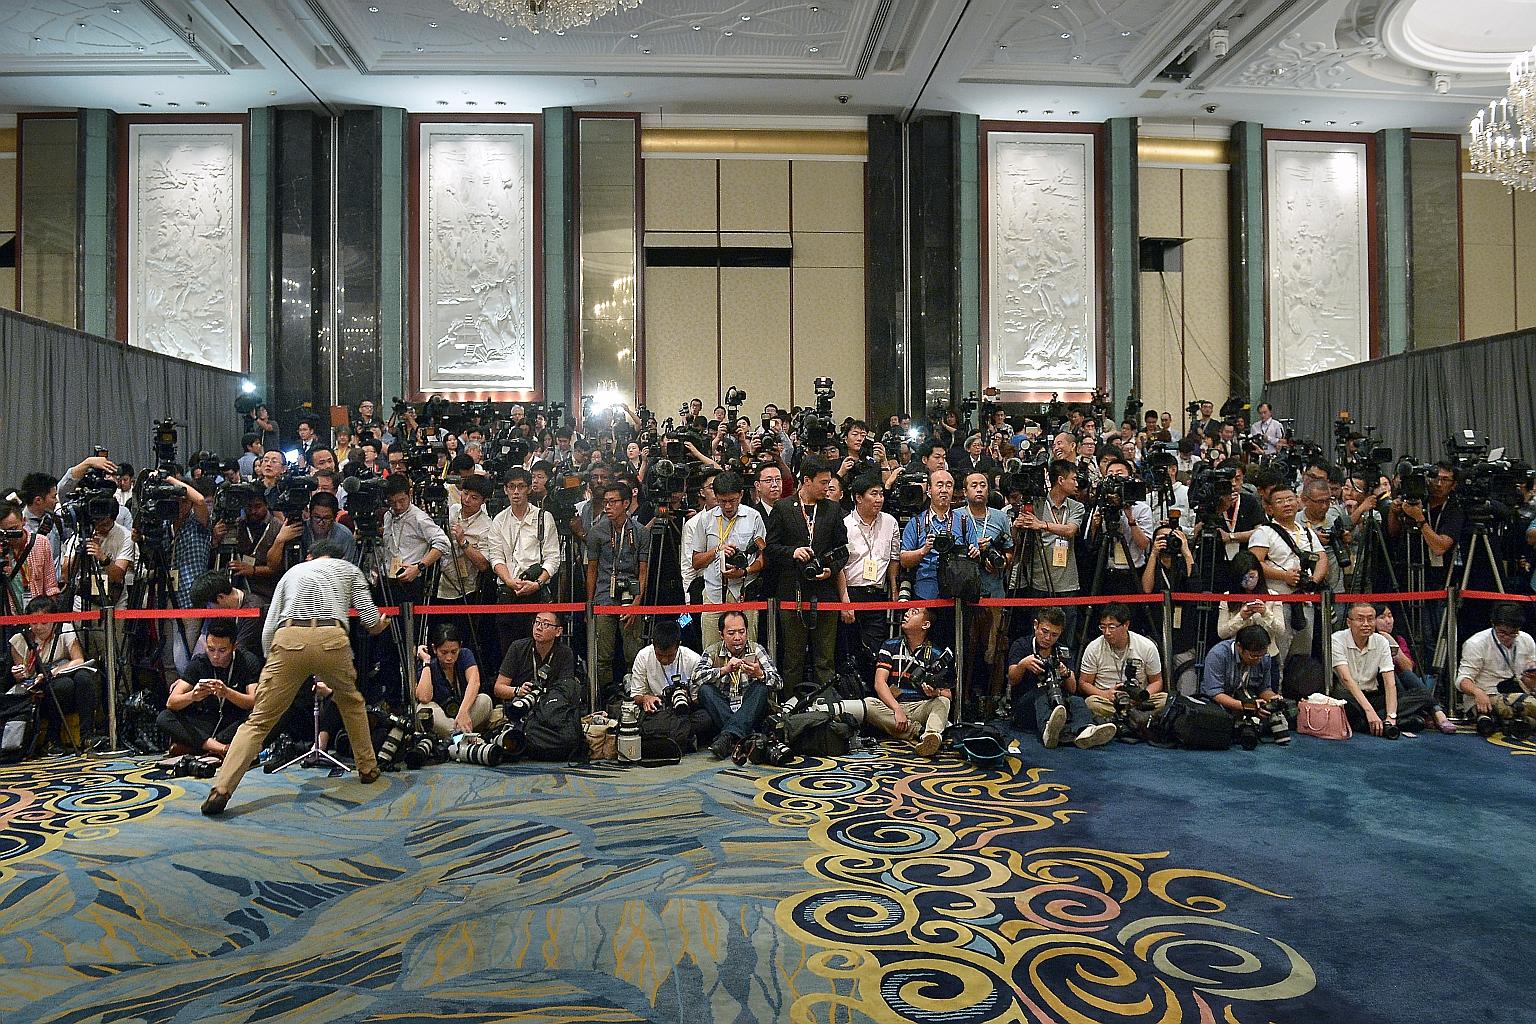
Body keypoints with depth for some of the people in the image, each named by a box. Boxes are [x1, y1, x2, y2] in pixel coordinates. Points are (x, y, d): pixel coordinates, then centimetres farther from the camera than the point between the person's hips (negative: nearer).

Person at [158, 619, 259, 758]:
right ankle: (218, 748, -31)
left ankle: (190, 745, -24)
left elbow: (255, 702, -20)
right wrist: (192, 696, -30)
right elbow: (170, 703, -8)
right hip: (207, 723, 3)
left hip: (236, 724, -3)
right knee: (164, 718, -19)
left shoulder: (248, 661, -9)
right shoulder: (199, 662, -2)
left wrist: (227, 693, -37)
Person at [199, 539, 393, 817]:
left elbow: (268, 630, 23)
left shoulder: (293, 571, 33)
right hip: (331, 639, 0)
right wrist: (381, 624, 42)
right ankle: (368, 769, 32)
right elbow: (372, 622, 20)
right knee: (351, 702, 27)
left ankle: (220, 790, -7)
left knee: (259, 721, 7)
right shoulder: (349, 568, 30)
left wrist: (270, 665, 35)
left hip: (288, 640, 1)